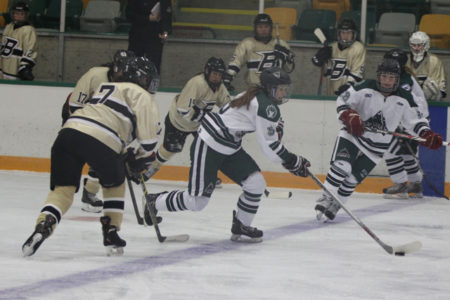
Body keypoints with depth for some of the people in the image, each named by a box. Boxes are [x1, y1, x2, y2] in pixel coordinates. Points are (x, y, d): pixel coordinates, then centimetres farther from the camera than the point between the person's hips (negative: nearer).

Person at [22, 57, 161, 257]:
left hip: (69, 128, 5)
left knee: (62, 188, 8)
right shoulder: (142, 96, 15)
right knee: (114, 184, 22)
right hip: (98, 140, -5)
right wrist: (143, 158, 21)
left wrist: (123, 157, 39)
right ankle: (111, 235, 19)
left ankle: (43, 225, -18)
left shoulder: (105, 88, 37)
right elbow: (149, 132, 4)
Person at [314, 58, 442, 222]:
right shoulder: (365, 88, -11)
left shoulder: (404, 99, -6)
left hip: (376, 147, 2)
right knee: (342, 166, -22)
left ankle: (334, 205, 16)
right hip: (353, 135, -2)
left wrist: (427, 135, -18)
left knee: (352, 179, -1)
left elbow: (415, 120, 0)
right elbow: (342, 101, -7)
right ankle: (325, 199, -10)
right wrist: (349, 116, -26)